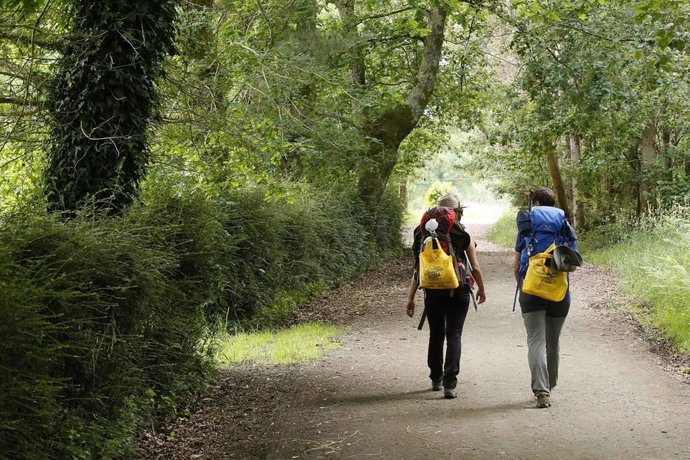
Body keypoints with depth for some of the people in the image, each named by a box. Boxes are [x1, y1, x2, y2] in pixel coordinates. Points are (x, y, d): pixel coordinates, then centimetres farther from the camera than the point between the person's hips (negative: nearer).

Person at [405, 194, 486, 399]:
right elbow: (475, 268, -1)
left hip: (433, 293, 3)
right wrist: (481, 289, 17)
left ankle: (436, 378, 30)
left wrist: (410, 298, 5)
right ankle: (449, 384, -10)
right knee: (453, 335, 0)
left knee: (436, 335, 18)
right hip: (458, 292, -3)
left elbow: (418, 269, 1)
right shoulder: (463, 237, -4)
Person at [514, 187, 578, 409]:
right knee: (552, 342, 17)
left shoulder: (527, 227, 3)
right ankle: (549, 387, 32)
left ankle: (541, 391, -22)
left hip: (532, 290, -2)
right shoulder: (565, 227, 7)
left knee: (536, 341, -6)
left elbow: (517, 267, 5)